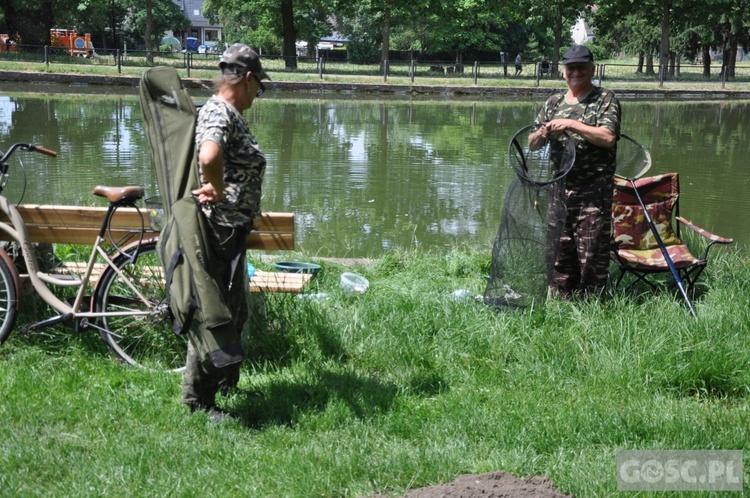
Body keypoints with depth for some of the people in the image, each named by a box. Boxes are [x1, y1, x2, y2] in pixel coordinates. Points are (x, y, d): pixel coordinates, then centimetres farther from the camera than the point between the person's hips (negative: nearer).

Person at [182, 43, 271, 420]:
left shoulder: (230, 114, 15)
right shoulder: (219, 113, -18)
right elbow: (208, 157, -38)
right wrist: (218, 190, -22)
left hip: (232, 230, 11)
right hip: (220, 230, -11)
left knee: (235, 312, 21)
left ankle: (226, 383, 35)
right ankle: (197, 399, 7)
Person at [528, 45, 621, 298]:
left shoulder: (605, 100, 1)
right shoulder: (554, 103, 16)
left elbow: (608, 137, -15)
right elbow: (531, 143, 19)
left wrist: (571, 125, -18)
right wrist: (543, 133, -4)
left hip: (593, 191, -5)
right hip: (560, 188, 5)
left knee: (591, 251, -6)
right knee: (559, 249, 8)